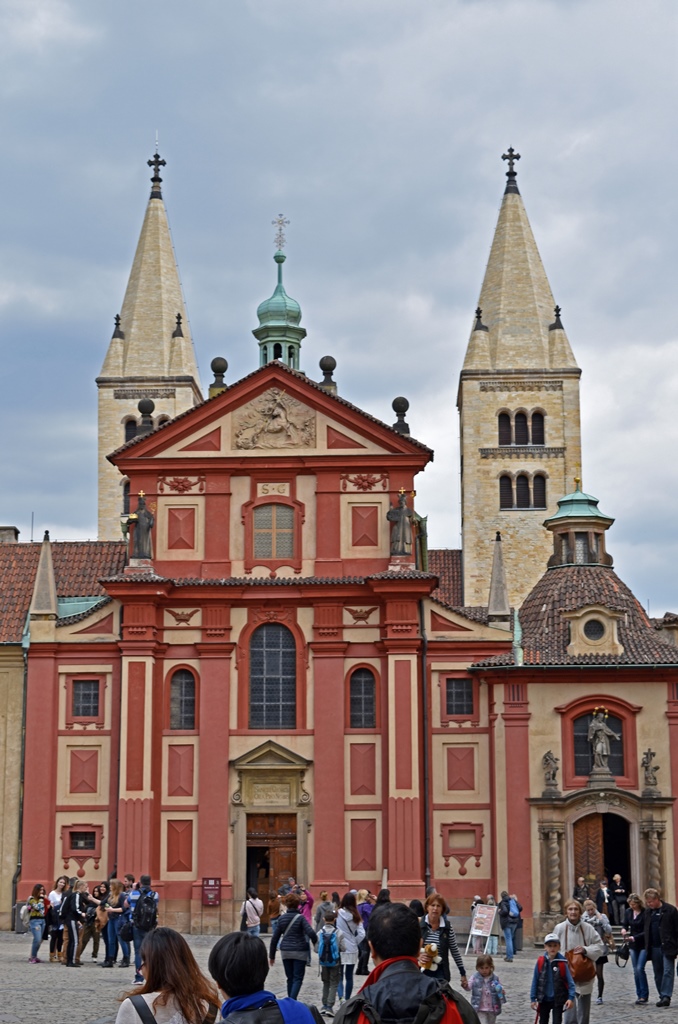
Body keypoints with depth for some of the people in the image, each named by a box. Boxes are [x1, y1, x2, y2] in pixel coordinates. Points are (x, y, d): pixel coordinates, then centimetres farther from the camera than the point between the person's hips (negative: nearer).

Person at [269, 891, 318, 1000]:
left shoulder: (282, 918, 3)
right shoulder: (300, 918, -10)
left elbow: (275, 938, 5)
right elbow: (311, 933, -21)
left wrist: (271, 955, 11)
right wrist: (316, 942, 1)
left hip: (285, 952, 4)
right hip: (300, 952, -4)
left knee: (290, 978, 15)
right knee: (298, 978, -2)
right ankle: (292, 1001, -18)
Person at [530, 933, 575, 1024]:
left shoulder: (562, 963, -13)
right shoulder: (540, 962, -8)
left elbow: (570, 981, -10)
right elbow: (535, 981, -1)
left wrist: (571, 997, -20)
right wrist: (533, 998, -1)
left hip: (558, 1000, -2)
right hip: (544, 999, 2)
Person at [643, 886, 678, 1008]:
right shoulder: (648, 911, 11)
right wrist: (647, 946, 9)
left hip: (668, 947, -6)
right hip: (654, 947, 6)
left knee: (668, 971, -10)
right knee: (658, 973, 7)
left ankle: (666, 996, -13)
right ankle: (662, 996, 13)